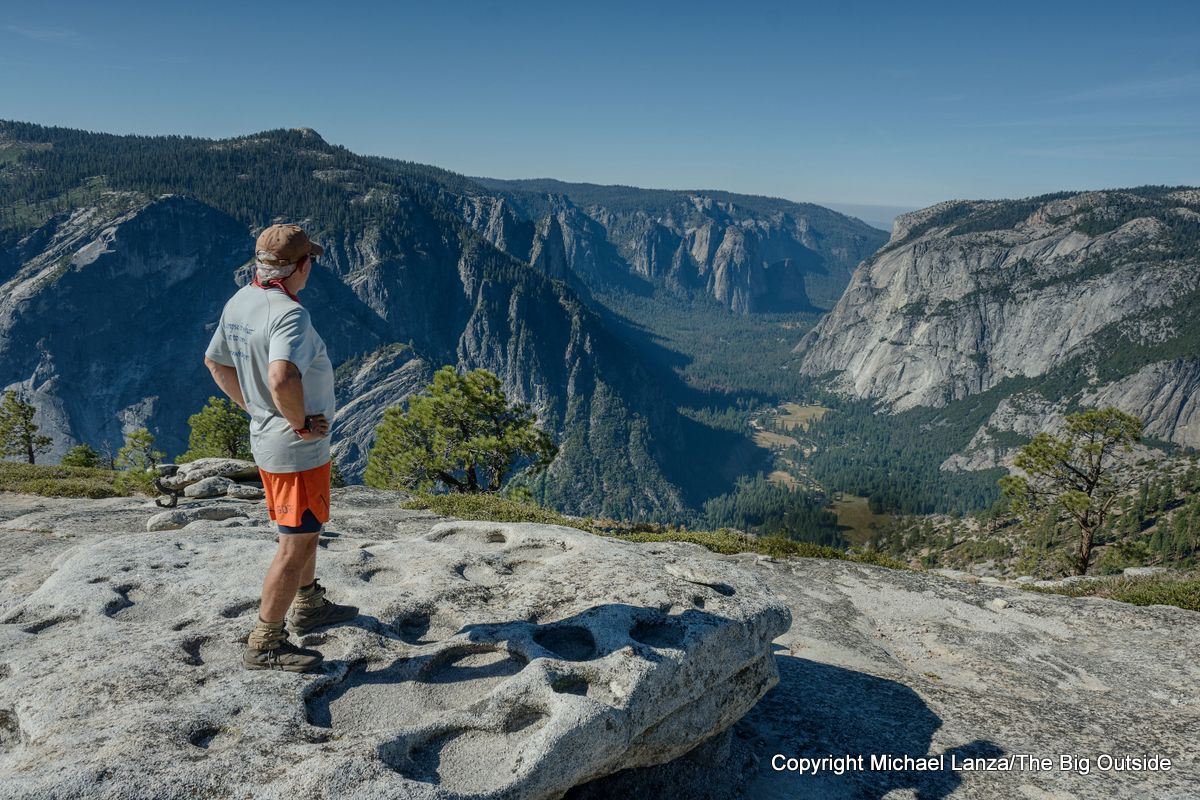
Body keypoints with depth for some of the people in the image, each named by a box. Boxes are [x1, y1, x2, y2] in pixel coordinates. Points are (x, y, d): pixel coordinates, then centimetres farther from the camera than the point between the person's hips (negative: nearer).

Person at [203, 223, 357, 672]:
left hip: (267, 437, 10)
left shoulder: (239, 303, 4)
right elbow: (282, 378, -42)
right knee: (296, 544, 2)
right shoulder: (290, 315, -26)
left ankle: (308, 606, 42)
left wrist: (254, 409, 16)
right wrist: (301, 423, -25)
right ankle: (265, 644, 13)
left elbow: (215, 362, 16)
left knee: (305, 530, 25)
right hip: (297, 448, -10)